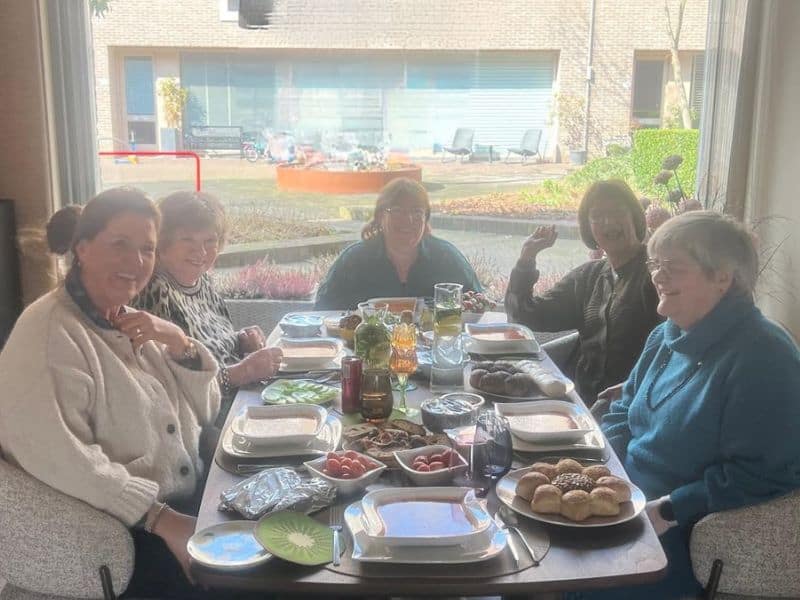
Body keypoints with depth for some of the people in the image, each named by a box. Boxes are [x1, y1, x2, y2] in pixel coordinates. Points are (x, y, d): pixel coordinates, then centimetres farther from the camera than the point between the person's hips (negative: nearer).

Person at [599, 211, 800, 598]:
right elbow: (624, 410, 18)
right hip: (628, 502, 8)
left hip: (689, 537, -8)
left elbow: (759, 476, -24)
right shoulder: (667, 336, 9)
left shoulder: (763, 358, -19)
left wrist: (667, 511, -23)